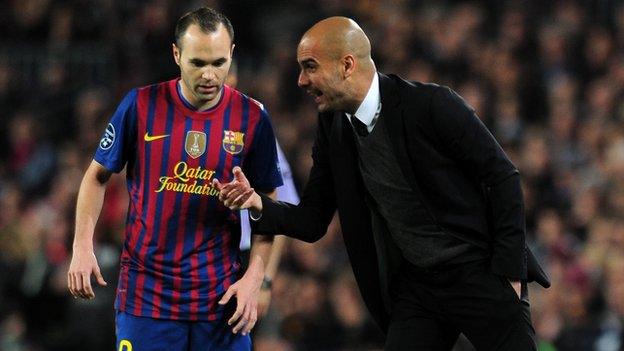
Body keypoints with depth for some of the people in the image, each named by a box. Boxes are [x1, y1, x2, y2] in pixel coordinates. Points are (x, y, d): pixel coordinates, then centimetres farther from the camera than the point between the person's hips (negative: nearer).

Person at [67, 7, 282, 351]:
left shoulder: (251, 118, -3)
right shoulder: (141, 105, -5)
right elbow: (97, 176, 7)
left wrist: (253, 277, -5)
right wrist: (82, 246, -4)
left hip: (221, 296, 1)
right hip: (146, 293, -1)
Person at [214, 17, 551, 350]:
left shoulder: (431, 104, -16)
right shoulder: (333, 129, 2)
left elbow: (503, 177, -12)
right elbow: (312, 221, 7)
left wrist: (507, 272, -14)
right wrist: (258, 204, -13)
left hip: (478, 273, -5)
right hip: (412, 287, 5)